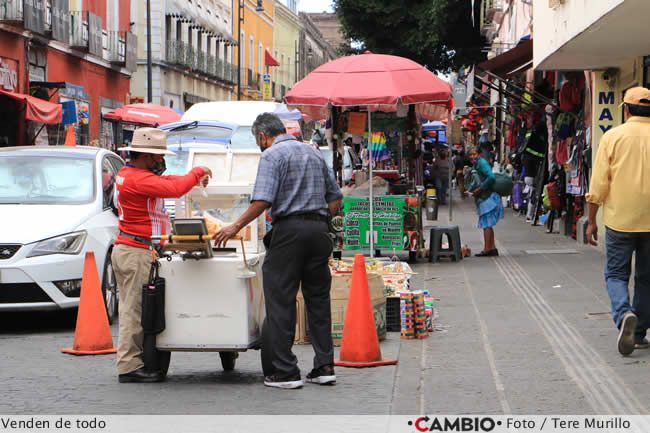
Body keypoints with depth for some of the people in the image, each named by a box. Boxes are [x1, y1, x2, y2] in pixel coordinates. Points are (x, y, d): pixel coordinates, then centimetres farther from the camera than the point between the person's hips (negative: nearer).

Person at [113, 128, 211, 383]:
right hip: (137, 251, -11)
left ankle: (130, 363, 14)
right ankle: (129, 367, -8)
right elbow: (174, 189, -27)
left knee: (131, 307, 11)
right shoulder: (138, 179, -17)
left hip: (126, 248, 11)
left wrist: (194, 179, 6)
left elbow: (165, 181, 21)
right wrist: (197, 173, -10)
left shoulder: (128, 174, 16)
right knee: (135, 308, -9)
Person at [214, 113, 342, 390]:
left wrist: (236, 227, -9)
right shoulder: (314, 154, 18)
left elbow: (263, 200, -16)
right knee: (318, 299, 11)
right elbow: (335, 197, 20)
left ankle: (285, 371, -4)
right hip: (319, 229, 7)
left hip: (289, 230, -7)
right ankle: (324, 367, 10)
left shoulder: (272, 155, -4)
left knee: (280, 301, -2)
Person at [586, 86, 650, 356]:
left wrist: (591, 221, 4)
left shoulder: (613, 137, -5)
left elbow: (598, 184, -5)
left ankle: (624, 315, -18)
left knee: (616, 274, 8)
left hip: (619, 221, -2)